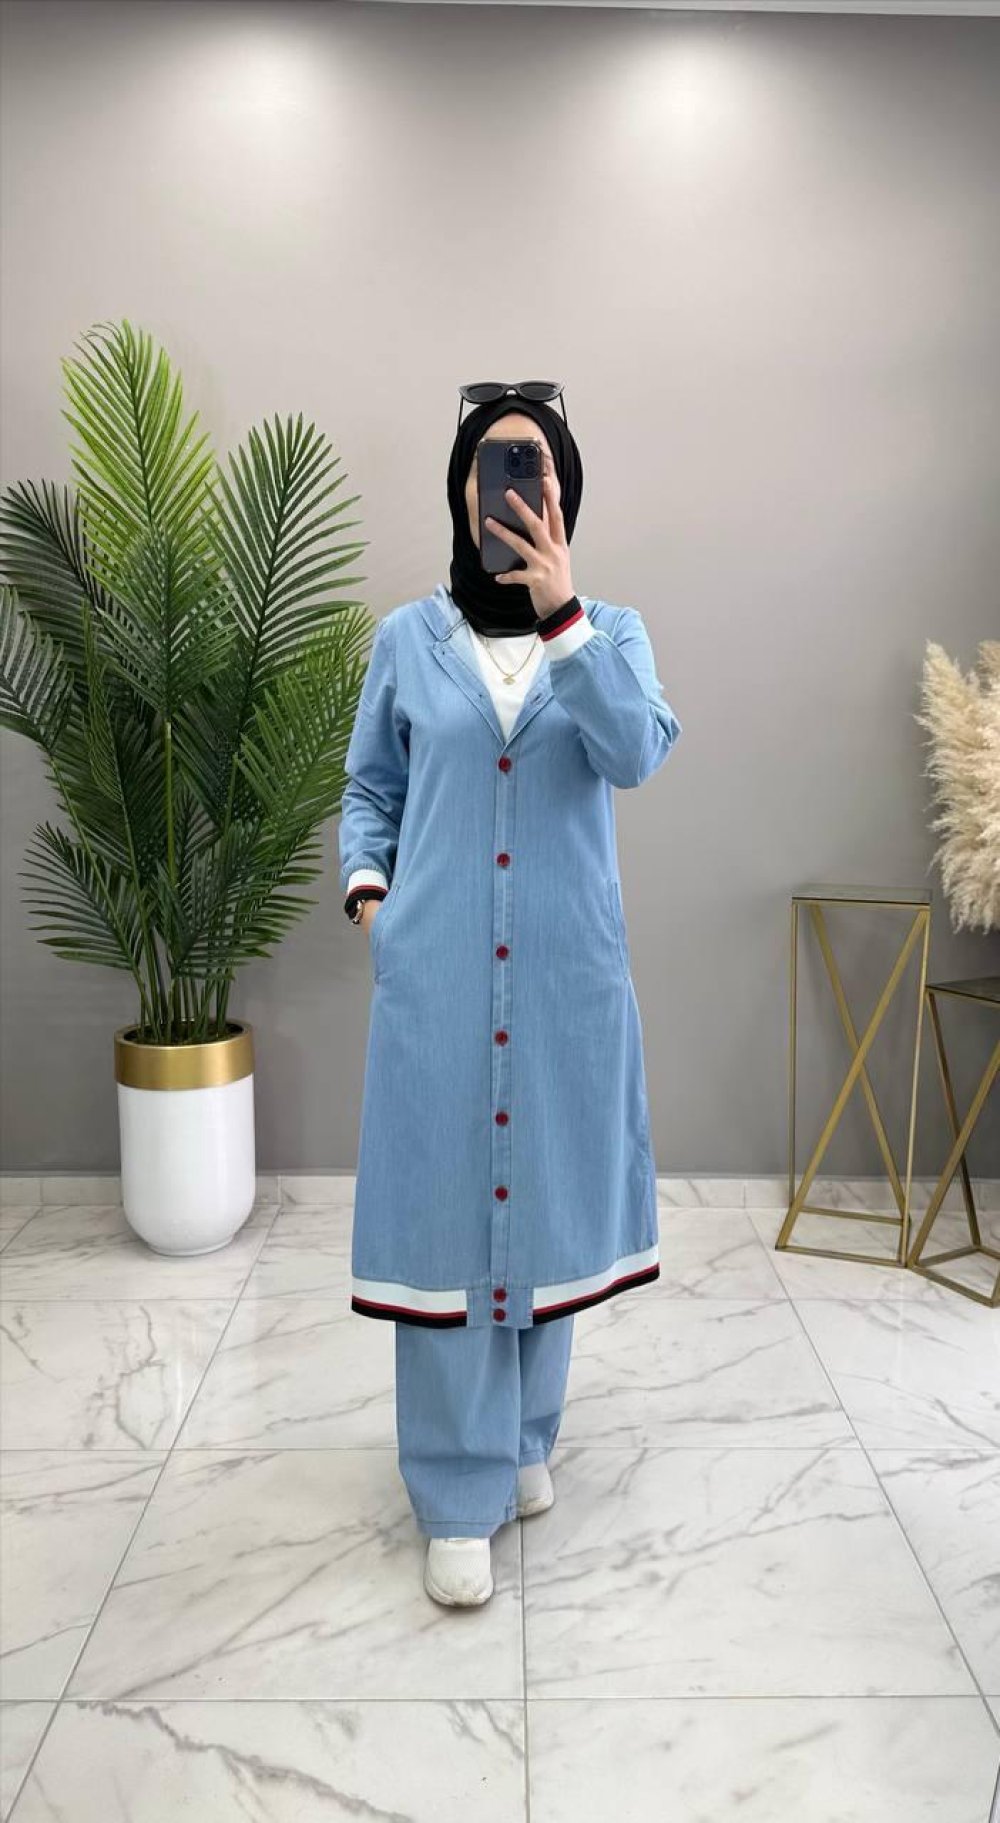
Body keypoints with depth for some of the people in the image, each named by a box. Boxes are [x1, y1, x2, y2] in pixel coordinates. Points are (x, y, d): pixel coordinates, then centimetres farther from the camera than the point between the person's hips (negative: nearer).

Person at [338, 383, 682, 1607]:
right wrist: (366, 891, -1)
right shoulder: (406, 637, 5)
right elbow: (368, 788, 14)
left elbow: (635, 752, -15)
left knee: (547, 1199, 11)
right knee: (443, 1209, 1)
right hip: (438, 970, 0)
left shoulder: (609, 630, 4)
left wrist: (561, 613, -23)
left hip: (564, 969, 1)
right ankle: (459, 1495, 14)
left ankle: (524, 1438, 32)